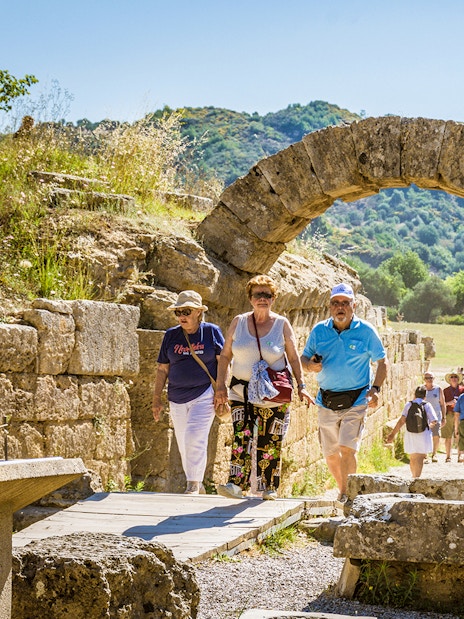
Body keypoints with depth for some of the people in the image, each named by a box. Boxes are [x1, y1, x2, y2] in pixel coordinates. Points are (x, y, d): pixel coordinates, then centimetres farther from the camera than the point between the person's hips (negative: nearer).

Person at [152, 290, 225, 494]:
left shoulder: (211, 332, -1)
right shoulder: (171, 335, 7)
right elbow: (162, 369, 10)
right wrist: (156, 399, 7)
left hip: (204, 395, -4)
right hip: (177, 398, 4)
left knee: (195, 438, -17)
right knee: (183, 443, 8)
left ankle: (194, 484, -9)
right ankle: (197, 486, 20)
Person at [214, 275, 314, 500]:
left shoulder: (282, 324, 1)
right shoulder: (238, 322, 5)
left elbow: (294, 358, 5)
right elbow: (225, 356, 8)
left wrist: (301, 386, -3)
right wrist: (220, 386, 1)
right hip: (242, 390, 1)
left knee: (269, 441, 1)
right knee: (241, 436, -13)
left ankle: (267, 487, 13)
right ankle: (236, 484, -19)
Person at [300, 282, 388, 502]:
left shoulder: (366, 331, -3)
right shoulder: (319, 331, 4)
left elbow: (382, 362, 4)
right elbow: (304, 358, 13)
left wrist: (375, 388, -10)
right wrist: (310, 366, -11)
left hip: (355, 401, -3)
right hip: (327, 401, 4)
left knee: (347, 449, -16)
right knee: (330, 454, 9)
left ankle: (346, 494, -6)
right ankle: (343, 488, 32)